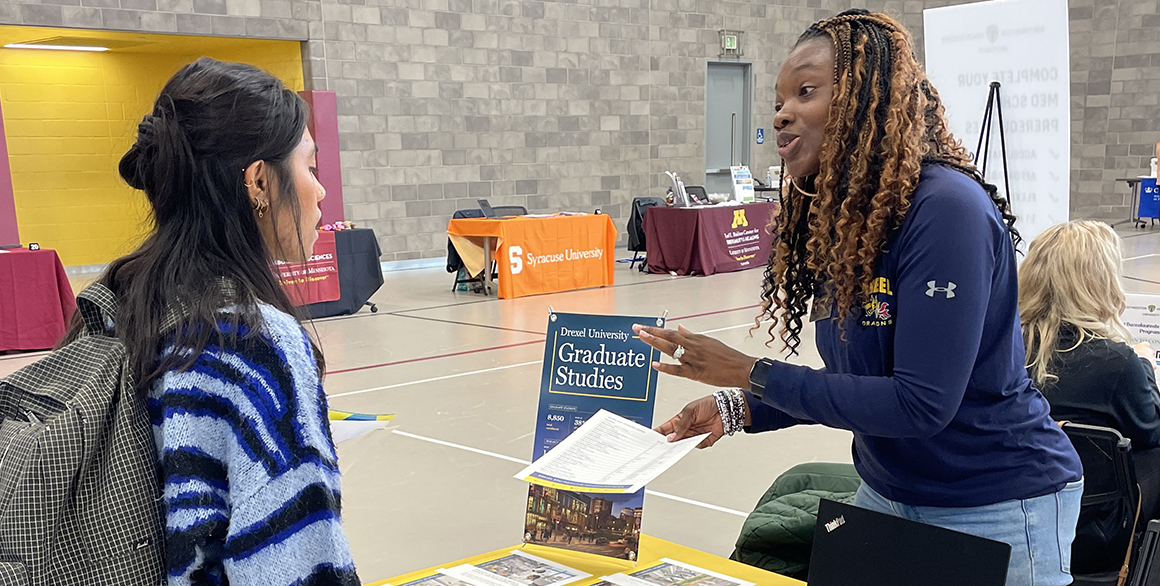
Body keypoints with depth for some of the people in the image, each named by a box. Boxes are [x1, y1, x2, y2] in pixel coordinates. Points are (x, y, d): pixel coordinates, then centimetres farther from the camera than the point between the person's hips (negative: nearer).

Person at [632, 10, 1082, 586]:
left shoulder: (945, 208, -25)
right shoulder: (835, 219, 1)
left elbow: (919, 403, -28)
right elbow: (854, 380, 7)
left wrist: (751, 374, -23)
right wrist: (739, 408, -6)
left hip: (995, 510, -7)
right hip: (886, 493, 7)